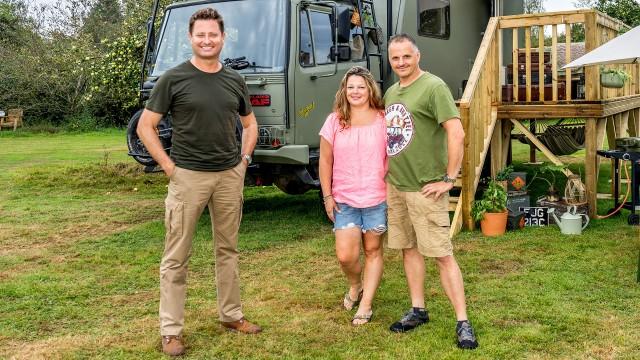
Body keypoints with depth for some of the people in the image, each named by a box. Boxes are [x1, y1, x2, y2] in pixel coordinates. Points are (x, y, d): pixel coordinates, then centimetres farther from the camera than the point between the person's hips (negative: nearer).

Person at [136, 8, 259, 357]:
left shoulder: (235, 80, 8)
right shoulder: (173, 79, -5)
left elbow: (249, 122, 22)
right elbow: (145, 126, -2)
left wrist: (244, 158, 9)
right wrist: (168, 165, -8)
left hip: (230, 175, 5)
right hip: (188, 176, -4)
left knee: (227, 249, 15)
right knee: (176, 256, 0)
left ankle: (231, 315, 28)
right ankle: (171, 330, 8)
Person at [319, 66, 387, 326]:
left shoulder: (383, 120, 0)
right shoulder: (335, 122, 2)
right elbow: (325, 161, 6)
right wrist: (327, 196, 3)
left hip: (377, 199, -1)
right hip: (344, 200, 1)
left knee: (373, 251, 7)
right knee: (345, 255, -4)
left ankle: (366, 304, 18)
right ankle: (355, 285, 29)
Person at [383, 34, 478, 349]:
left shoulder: (433, 86, -11)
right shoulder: (391, 93, 13)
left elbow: (457, 134, -18)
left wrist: (449, 179, -18)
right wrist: (388, 173, 17)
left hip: (425, 188, -8)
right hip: (395, 186, 8)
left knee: (442, 255, -5)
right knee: (408, 249, 14)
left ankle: (463, 322, 2)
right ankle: (418, 310, 27)